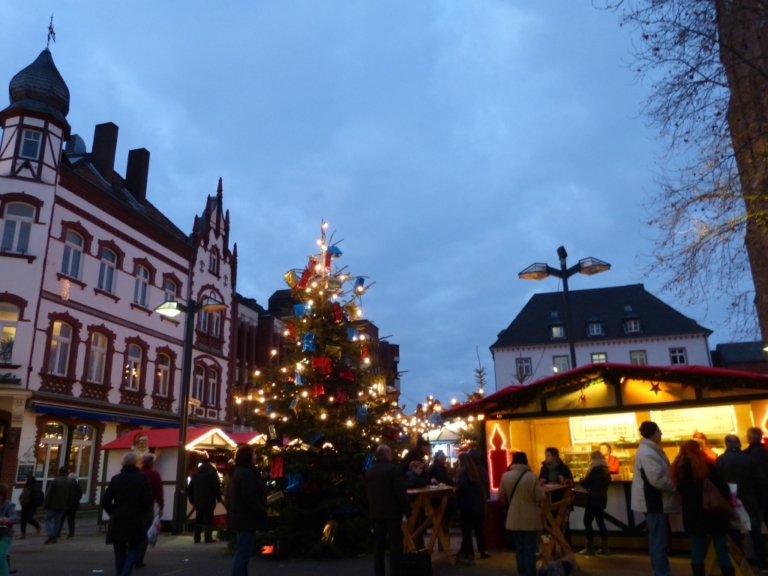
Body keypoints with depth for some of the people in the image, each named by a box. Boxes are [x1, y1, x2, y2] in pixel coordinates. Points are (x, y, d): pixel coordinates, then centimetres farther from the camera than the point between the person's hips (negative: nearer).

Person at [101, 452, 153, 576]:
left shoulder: (116, 478, 1)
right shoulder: (142, 478, -4)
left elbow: (105, 501, -2)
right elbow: (148, 499, -9)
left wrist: (113, 513, 12)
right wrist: (141, 513, 5)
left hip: (117, 521, 2)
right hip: (135, 520, -2)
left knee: (120, 551, 13)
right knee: (133, 549, 9)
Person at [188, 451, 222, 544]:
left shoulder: (196, 472, 11)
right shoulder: (212, 471, -8)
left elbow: (191, 486, 13)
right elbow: (216, 486, -12)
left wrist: (191, 498, 19)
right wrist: (218, 497, -2)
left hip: (198, 500, 6)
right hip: (209, 500, -5)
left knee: (198, 519, 12)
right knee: (208, 520, -1)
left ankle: (197, 538, 12)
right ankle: (208, 538, -1)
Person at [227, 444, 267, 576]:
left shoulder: (239, 472, 16)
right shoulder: (247, 473, -18)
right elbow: (250, 498, -23)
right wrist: (262, 514, -14)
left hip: (241, 517, 11)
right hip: (246, 518, -11)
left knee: (241, 553, 17)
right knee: (243, 553, -8)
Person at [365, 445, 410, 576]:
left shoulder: (369, 471, 10)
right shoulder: (392, 469, -13)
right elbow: (400, 492, -16)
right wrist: (407, 509, -7)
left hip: (376, 513, 6)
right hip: (392, 512, -6)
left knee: (378, 546, 11)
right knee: (395, 545, -1)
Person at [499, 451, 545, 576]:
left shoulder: (505, 476, -4)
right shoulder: (531, 476, -15)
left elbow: (501, 497, 7)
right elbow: (540, 498, -12)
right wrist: (539, 486, 6)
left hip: (514, 519, 3)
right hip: (530, 519, -3)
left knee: (519, 548, 14)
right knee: (530, 549, 5)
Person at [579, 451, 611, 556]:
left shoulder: (595, 469, -15)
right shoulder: (605, 470, 11)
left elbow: (585, 482, -13)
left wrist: (580, 480, 10)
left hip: (593, 499, -9)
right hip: (601, 498, 9)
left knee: (587, 522, -3)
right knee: (600, 522, 12)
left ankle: (590, 548, -3)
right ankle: (605, 548, 12)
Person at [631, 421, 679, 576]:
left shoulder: (650, 450, 13)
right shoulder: (648, 453, -22)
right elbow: (658, 480, -27)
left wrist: (673, 484, 11)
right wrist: (676, 486, -13)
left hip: (655, 501, 11)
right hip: (654, 502, -11)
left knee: (658, 540, 18)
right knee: (658, 541, -4)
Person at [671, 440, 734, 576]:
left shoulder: (678, 468, 1)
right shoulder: (706, 465, -11)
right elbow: (723, 488, -10)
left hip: (692, 514, 3)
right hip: (713, 512, -3)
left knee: (697, 550, 10)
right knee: (722, 549, 9)